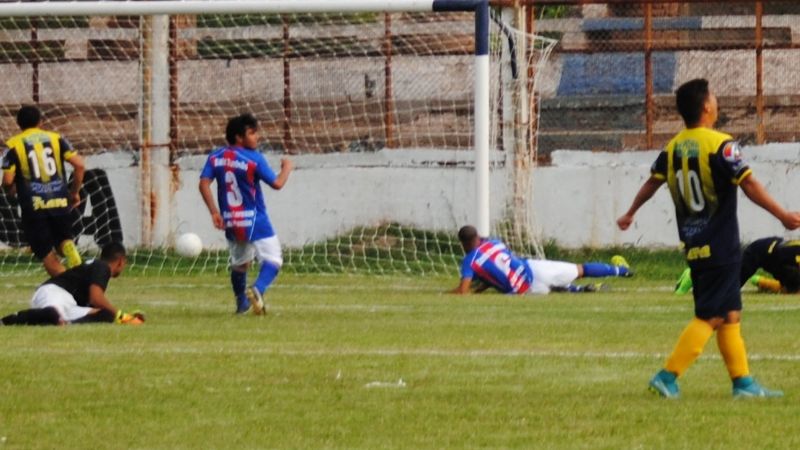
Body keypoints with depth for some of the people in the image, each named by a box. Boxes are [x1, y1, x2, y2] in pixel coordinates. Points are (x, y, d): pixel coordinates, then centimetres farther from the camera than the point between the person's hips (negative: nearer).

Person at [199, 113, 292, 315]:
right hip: (254, 221, -6)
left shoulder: (216, 157, 2)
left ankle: (241, 302, 32)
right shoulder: (254, 158, -12)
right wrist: (286, 168, 8)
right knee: (273, 259, -4)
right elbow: (277, 183, -11)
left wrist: (214, 212, -3)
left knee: (239, 263, 24)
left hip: (230, 222, 6)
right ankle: (258, 289, -30)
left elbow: (204, 183, -5)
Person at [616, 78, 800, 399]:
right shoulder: (720, 145, -15)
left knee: (730, 314, 13)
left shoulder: (673, 148, 6)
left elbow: (652, 183, 15)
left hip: (693, 248, 8)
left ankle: (743, 381, 14)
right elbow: (749, 186, -17)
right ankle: (668, 377, -10)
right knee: (710, 316, -5)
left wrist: (630, 214, 30)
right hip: (720, 247, -8)